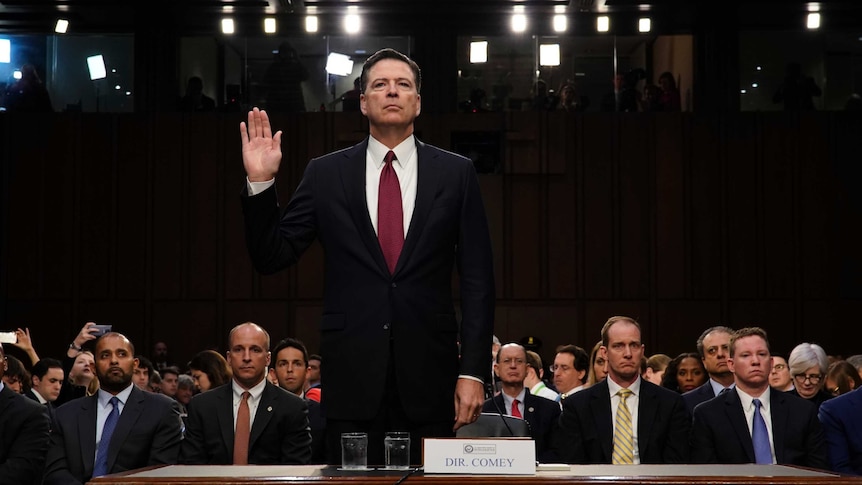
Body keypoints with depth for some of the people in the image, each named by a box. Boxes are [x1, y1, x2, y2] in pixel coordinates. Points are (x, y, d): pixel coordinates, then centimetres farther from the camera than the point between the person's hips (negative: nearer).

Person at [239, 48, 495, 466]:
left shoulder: (455, 173, 6)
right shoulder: (325, 174, 7)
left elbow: (477, 279, 3)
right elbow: (270, 257, 6)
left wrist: (473, 371, -4)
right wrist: (260, 182, -8)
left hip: (428, 376, 0)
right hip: (352, 373, 0)